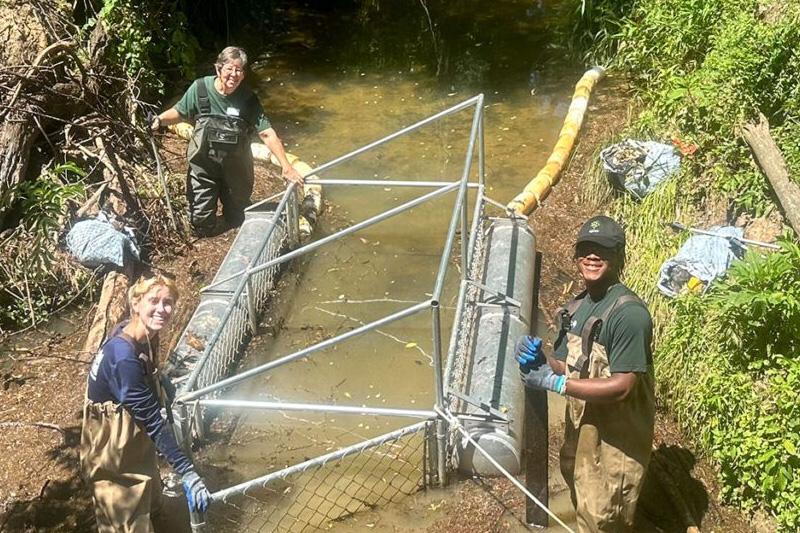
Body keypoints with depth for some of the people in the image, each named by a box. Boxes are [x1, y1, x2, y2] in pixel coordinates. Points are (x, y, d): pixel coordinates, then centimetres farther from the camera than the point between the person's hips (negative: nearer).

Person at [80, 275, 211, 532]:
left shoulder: (144, 337, -9)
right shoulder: (123, 357, -36)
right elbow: (153, 421, -34)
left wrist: (164, 383, 32)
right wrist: (188, 474, -33)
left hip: (133, 438, 9)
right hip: (113, 451, -9)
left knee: (149, 504, 30)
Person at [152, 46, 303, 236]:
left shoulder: (248, 98, -14)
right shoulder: (200, 88, -15)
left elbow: (267, 133, -16)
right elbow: (179, 112, 0)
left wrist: (286, 166, -23)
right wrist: (159, 120, -20)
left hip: (236, 167, 1)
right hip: (204, 165, -1)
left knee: (237, 219, 16)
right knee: (201, 221, 4)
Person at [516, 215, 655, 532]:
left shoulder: (628, 313, -24)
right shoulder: (578, 304, 4)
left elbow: (622, 386, -28)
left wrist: (555, 382, -27)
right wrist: (538, 361, -13)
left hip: (615, 439, -8)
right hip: (582, 427, 8)